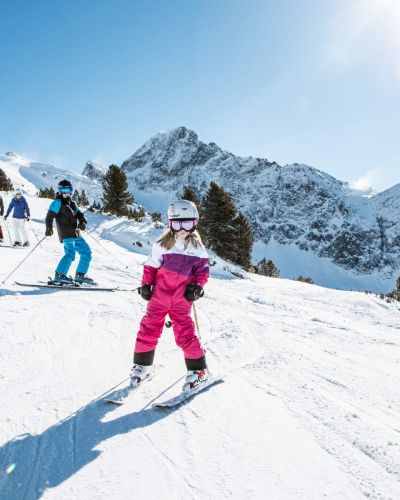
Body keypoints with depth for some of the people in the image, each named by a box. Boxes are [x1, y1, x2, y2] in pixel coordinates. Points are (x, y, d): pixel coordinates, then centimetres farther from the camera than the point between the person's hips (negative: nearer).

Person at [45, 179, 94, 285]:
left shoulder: (72, 203, 20)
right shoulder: (58, 202, -2)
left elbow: (80, 215, 17)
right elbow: (50, 215, -12)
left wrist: (83, 222, -5)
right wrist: (49, 228, -26)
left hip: (75, 234, 8)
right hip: (66, 234, -8)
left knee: (86, 252, 11)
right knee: (70, 253, -23)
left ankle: (80, 275, 18)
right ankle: (59, 275, -19)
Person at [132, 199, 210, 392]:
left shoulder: (198, 248, 2)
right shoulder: (162, 245, -1)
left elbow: (202, 271, 8)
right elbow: (151, 266, 5)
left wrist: (196, 287, -7)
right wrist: (146, 285, -2)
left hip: (182, 299, -1)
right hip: (159, 294, 1)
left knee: (185, 332, -3)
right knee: (150, 327, 5)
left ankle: (197, 369, 12)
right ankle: (142, 364, 24)